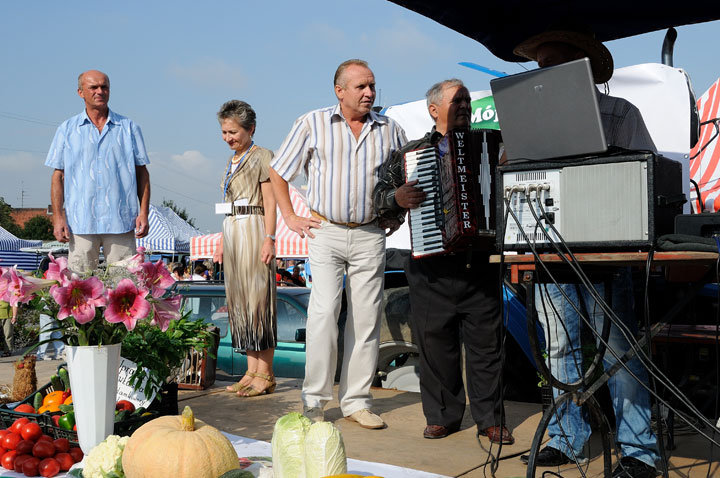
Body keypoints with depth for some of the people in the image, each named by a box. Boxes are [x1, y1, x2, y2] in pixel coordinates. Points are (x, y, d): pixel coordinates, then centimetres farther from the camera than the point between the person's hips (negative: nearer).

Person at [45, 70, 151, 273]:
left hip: (121, 222, 0)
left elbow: (142, 172, 10)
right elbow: (58, 176, 10)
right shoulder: (67, 130, 12)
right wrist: (58, 216, -1)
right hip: (80, 223, 0)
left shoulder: (129, 128, 12)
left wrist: (143, 212, 0)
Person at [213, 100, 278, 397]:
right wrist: (222, 243, 19)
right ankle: (251, 370, 14)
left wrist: (269, 239, -18)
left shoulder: (262, 157, -4)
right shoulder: (232, 163, 20)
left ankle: (265, 374, -3)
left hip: (254, 230, -9)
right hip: (232, 231, 9)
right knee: (238, 299, 8)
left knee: (257, 298, -8)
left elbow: (270, 202, -10)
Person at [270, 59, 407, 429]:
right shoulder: (312, 124, 2)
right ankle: (314, 401, 0)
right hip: (326, 233, -2)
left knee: (366, 318, 3)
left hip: (370, 236, 3)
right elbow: (277, 172, 9)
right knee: (324, 312, -11)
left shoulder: (389, 129, 8)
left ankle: (357, 401, 12)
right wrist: (291, 218, 3)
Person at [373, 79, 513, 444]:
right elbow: (379, 193, 7)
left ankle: (489, 418, 15)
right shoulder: (411, 153, 8)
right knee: (435, 342, 4)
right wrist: (397, 198, -13)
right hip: (432, 268, -1)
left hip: (480, 262, 1)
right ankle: (442, 416, 19)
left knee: (485, 341, 3)